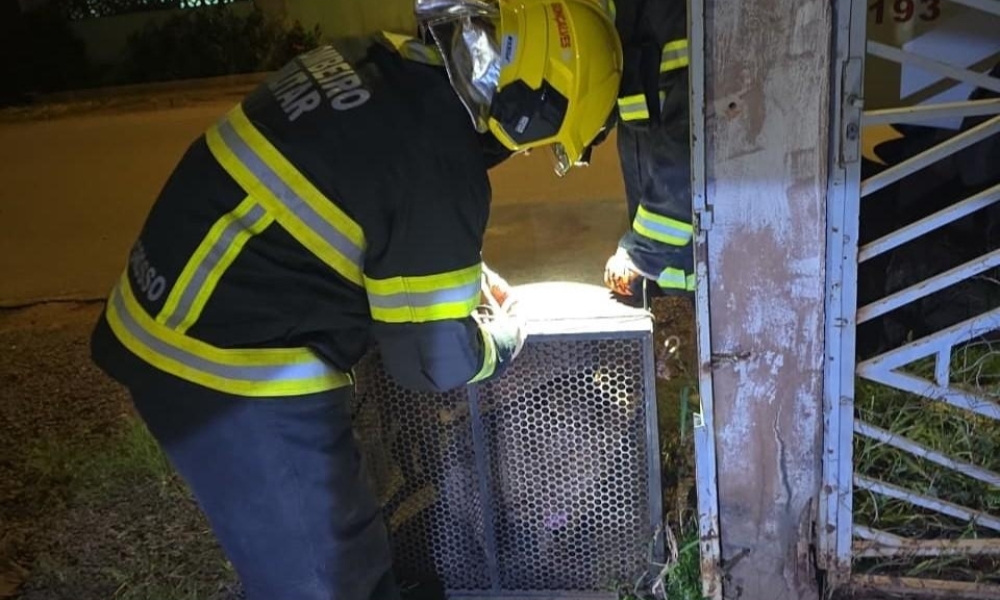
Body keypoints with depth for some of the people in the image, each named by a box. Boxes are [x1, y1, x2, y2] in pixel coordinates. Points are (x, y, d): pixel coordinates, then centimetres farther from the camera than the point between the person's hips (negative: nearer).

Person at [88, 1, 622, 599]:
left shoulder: (377, 59, 0)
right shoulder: (439, 171, -24)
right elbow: (434, 360, -13)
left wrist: (464, 269, 21)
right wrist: (506, 337, 6)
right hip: (233, 373, -8)